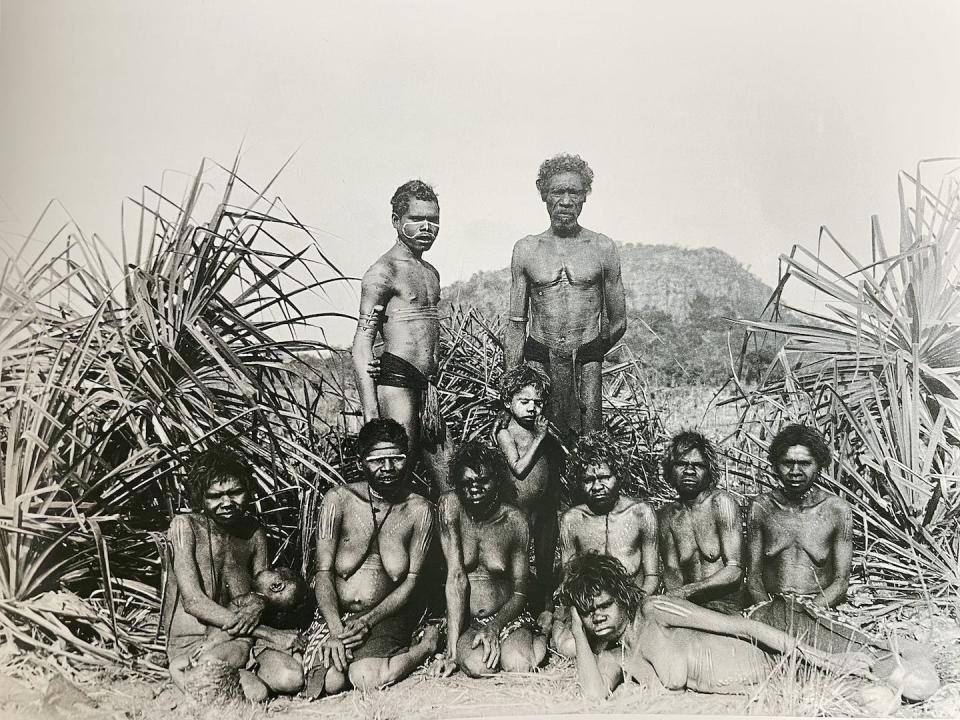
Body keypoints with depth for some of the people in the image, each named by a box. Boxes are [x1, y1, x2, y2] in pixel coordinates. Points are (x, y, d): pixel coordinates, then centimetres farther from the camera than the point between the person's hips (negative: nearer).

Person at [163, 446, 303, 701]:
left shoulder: (253, 531, 5)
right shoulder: (185, 526, -11)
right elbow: (193, 601, -18)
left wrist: (257, 606, -17)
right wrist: (268, 633, -20)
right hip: (192, 643, -4)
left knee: (291, 678, -23)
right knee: (255, 693, -27)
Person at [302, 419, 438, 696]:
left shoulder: (419, 510, -4)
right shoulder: (338, 499, -6)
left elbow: (411, 580, -3)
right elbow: (323, 572, -8)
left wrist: (369, 621, -17)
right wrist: (336, 631, -21)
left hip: (387, 614, 0)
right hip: (334, 613, 0)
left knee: (366, 678, -26)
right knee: (329, 682, -26)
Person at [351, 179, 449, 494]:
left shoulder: (431, 273, 20)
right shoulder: (383, 272, -5)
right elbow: (362, 344, -11)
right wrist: (371, 415, -19)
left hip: (426, 385, 8)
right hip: (395, 382, -8)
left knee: (450, 488, 7)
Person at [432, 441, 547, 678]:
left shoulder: (514, 521, -6)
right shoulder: (451, 505, -10)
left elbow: (519, 593, -1)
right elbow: (456, 578, -17)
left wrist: (495, 628, -21)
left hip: (507, 616, 1)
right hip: (463, 621, -1)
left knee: (518, 666, -27)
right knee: (478, 666, -31)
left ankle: (535, 641, 7)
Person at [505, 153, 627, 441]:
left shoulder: (603, 248, 5)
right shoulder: (526, 249, 6)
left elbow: (618, 323, 11)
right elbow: (517, 323, 8)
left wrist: (589, 353, 10)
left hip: (587, 359, 0)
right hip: (538, 359, 1)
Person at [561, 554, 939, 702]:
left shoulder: (654, 611, -17)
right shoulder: (610, 657, 3)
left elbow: (738, 624, -18)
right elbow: (595, 694, -17)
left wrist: (821, 658, -20)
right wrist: (577, 629, -14)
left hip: (770, 660, -5)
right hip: (758, 687, 5)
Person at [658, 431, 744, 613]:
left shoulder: (721, 501, -5)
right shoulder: (668, 514, 10)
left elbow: (735, 571, -12)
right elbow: (671, 570, 2)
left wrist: (686, 591, -19)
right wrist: (675, 600, -20)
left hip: (728, 610, -4)